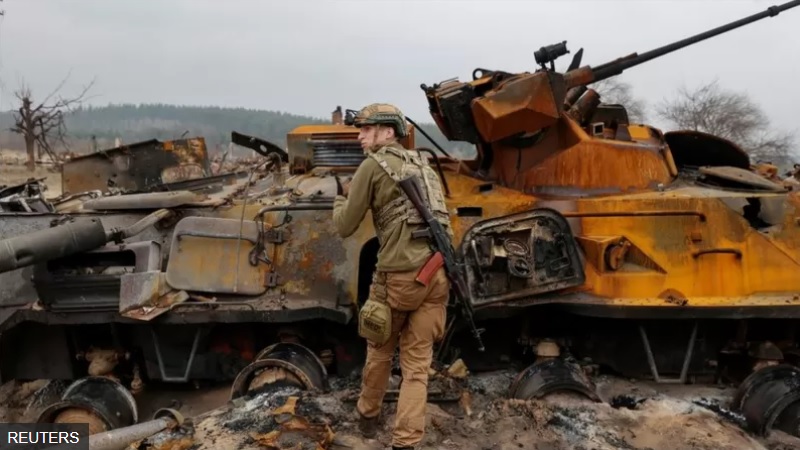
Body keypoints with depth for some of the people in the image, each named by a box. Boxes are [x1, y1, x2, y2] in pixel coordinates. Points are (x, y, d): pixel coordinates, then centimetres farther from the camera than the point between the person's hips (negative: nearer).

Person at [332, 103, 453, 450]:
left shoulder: (373, 165, 0)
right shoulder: (422, 165, 21)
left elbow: (345, 227, 1)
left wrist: (341, 197, 22)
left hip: (400, 274, -5)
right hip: (438, 272, 5)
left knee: (380, 349, 19)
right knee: (416, 363, 8)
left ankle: (368, 415, 39)